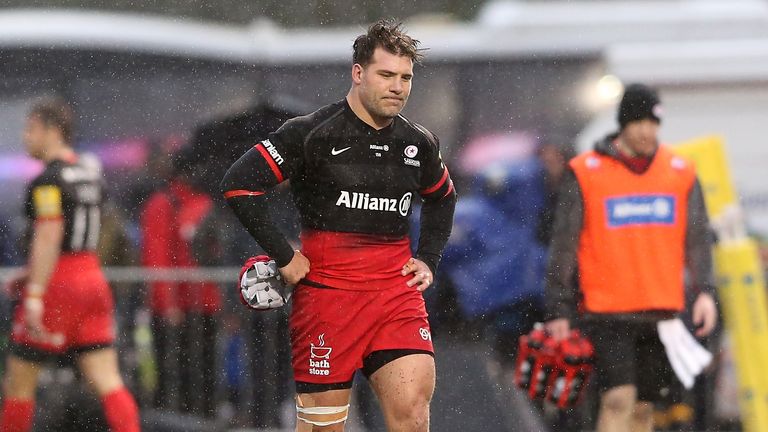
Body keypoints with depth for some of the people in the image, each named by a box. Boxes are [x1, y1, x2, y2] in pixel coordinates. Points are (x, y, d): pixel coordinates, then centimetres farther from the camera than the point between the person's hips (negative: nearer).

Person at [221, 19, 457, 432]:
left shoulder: (418, 144, 10)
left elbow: (442, 198, 32)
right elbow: (237, 183, -10)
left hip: (397, 289, 4)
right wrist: (283, 256, -10)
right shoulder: (313, 133, -7)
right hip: (327, 290, -4)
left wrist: (427, 259, 17)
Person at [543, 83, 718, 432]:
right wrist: (558, 309, -2)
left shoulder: (681, 173, 8)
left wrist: (705, 291, -4)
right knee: (618, 400, -16)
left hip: (662, 312, 4)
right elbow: (564, 244, 0)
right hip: (607, 311, -4)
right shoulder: (584, 173, -2)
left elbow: (698, 237, 10)